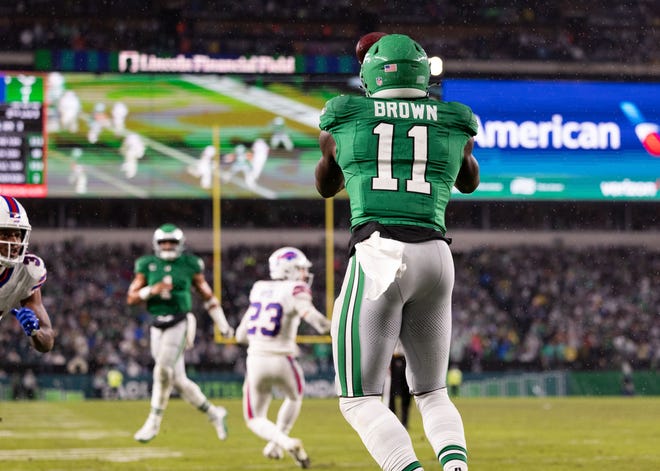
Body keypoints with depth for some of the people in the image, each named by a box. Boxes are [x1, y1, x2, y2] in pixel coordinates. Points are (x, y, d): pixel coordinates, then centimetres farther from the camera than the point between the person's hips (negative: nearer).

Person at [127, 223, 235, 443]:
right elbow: (131, 298, 3)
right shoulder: (147, 265, 6)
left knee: (163, 371, -16)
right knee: (178, 379, 5)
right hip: (157, 326, 3)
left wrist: (223, 325, 13)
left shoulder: (190, 265, 2)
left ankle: (153, 422, -5)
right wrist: (152, 290, -15)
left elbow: (207, 295, 10)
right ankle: (213, 414, 21)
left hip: (179, 323, -3)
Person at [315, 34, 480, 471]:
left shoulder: (345, 119, 10)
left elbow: (326, 185, 30)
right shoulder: (454, 123, 15)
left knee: (360, 400, 2)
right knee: (432, 393, 19)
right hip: (435, 255, 3)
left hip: (378, 256, -3)